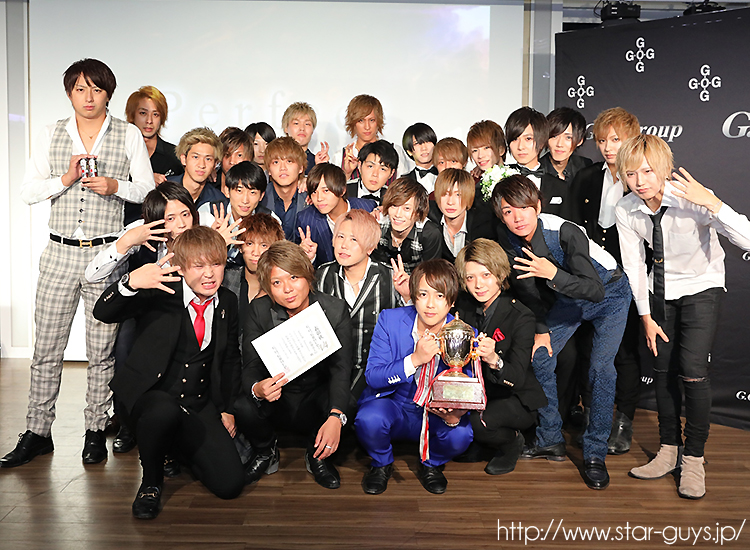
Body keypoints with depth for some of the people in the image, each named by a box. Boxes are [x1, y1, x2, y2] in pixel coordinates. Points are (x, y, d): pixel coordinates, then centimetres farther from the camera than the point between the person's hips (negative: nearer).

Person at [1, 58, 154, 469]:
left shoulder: (128, 135, 5)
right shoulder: (52, 135, 10)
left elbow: (147, 189, 4)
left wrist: (114, 185, -14)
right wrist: (66, 179, -10)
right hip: (60, 252, 2)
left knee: (102, 350, 4)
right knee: (46, 347, 5)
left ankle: (96, 430, 18)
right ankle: (37, 432, 18)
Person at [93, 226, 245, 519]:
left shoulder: (228, 303, 6)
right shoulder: (160, 293, -8)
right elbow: (103, 313, -22)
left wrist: (227, 408, 13)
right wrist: (131, 282, -41)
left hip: (200, 407, 4)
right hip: (149, 395, -4)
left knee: (230, 483, -12)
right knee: (165, 411, -41)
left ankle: (180, 447, 21)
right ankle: (151, 480, -8)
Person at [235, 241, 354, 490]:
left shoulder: (335, 309, -13)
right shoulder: (259, 311, -10)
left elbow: (341, 368, -21)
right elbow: (250, 367, -13)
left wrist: (335, 417, -39)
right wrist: (257, 389, -40)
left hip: (317, 398, -1)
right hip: (276, 399, 1)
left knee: (348, 410, -32)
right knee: (244, 408, -30)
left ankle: (317, 455, 2)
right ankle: (266, 452, 6)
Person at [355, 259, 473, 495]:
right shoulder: (389, 320, -12)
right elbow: (373, 377, -16)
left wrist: (455, 415, -32)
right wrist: (415, 359, -31)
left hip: (439, 414, 1)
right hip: (392, 406, 0)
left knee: (460, 434, -31)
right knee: (369, 420, -33)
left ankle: (431, 465, 7)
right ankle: (381, 464, 4)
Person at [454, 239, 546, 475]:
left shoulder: (521, 316, -19)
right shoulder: (464, 305, -4)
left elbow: (517, 379, -24)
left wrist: (494, 360, -48)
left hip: (519, 400, -5)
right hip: (479, 393, 5)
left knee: (478, 422, -31)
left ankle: (512, 442, 3)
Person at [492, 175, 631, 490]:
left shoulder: (565, 232, -35)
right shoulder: (511, 241, -16)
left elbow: (595, 291, -37)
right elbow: (526, 288, -1)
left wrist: (553, 273, -48)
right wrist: (541, 329, 0)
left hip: (609, 293, -6)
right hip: (567, 297, 6)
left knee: (600, 367, -18)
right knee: (539, 358, -2)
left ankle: (595, 455, -5)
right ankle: (551, 440, 14)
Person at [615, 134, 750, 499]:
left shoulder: (692, 200, -26)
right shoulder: (625, 211, -14)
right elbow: (634, 265, -3)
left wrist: (712, 203, -44)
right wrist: (646, 316, -1)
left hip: (700, 287, -4)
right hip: (661, 290, 4)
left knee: (693, 372, -13)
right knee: (663, 370, 6)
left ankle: (694, 458, 5)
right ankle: (669, 450, 23)